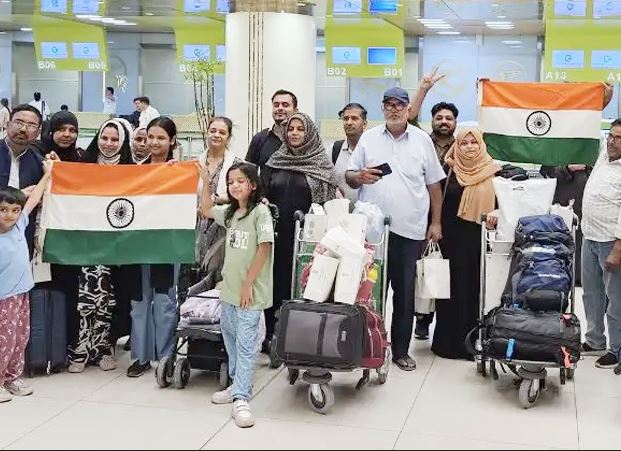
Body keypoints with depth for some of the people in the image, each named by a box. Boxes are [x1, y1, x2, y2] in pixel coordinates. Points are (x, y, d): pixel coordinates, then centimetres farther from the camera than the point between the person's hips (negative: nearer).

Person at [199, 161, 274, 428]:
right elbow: (206, 210, 27)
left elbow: (264, 249, -15)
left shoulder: (260, 211, -12)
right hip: (229, 287, 8)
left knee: (245, 345, -7)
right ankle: (237, 385, 29)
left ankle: (241, 399, -6)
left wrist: (248, 284, -15)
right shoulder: (230, 212, 10)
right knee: (230, 339, 16)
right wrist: (206, 182, 14)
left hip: (250, 291, -8)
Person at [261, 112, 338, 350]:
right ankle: (272, 334, 14)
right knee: (276, 281, 4)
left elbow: (329, 200, -2)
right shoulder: (275, 161, 10)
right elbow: (262, 195, 9)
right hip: (277, 234, 3)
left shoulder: (322, 163, 2)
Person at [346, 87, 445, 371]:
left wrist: (436, 222, 7)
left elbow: (434, 184, 11)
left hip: (410, 229, 0)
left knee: (405, 290, 4)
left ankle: (401, 349, 15)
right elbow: (349, 176, 12)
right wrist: (360, 177, -12)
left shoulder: (422, 140, 8)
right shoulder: (368, 139, 8)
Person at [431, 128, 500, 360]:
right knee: (454, 287, 4)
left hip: (481, 238, 0)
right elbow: (440, 203, 4)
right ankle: (450, 341, 13)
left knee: (477, 287, 2)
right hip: (454, 238, 0)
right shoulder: (451, 171, 5)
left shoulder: (493, 172, 4)